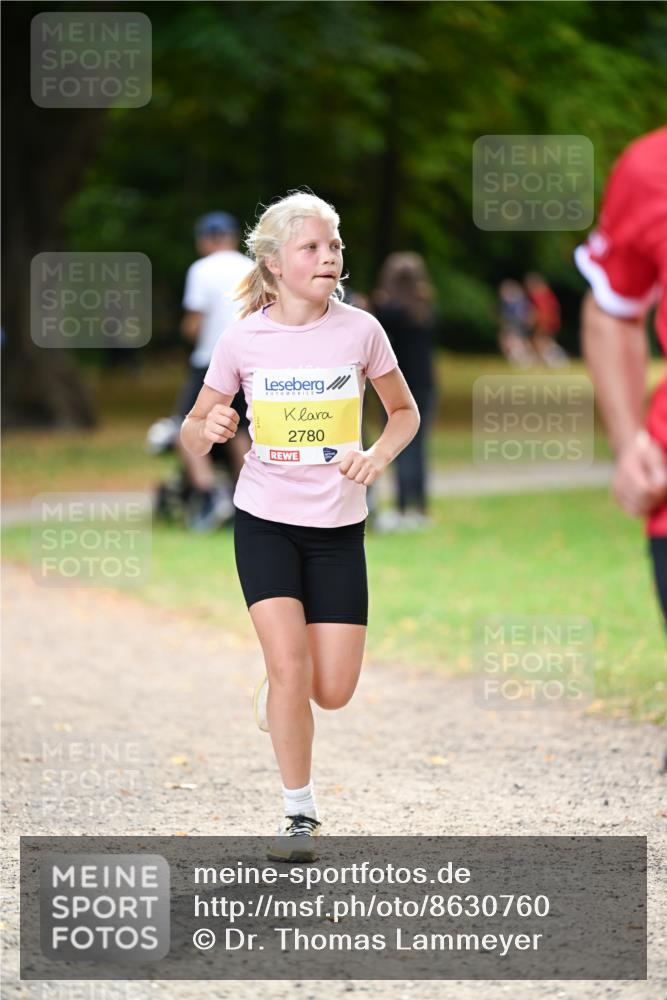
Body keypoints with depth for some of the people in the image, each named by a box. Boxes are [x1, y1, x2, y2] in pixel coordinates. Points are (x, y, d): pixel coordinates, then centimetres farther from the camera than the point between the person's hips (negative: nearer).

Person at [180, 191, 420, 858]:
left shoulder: (359, 330, -6)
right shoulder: (242, 339, -7)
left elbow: (405, 412, 9)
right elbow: (193, 433, 4)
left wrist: (378, 455, -11)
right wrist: (207, 428, -20)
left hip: (337, 526, 1)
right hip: (265, 521, -1)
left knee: (333, 691, -2)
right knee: (290, 665, -16)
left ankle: (275, 696, 35)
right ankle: (299, 815, 0)